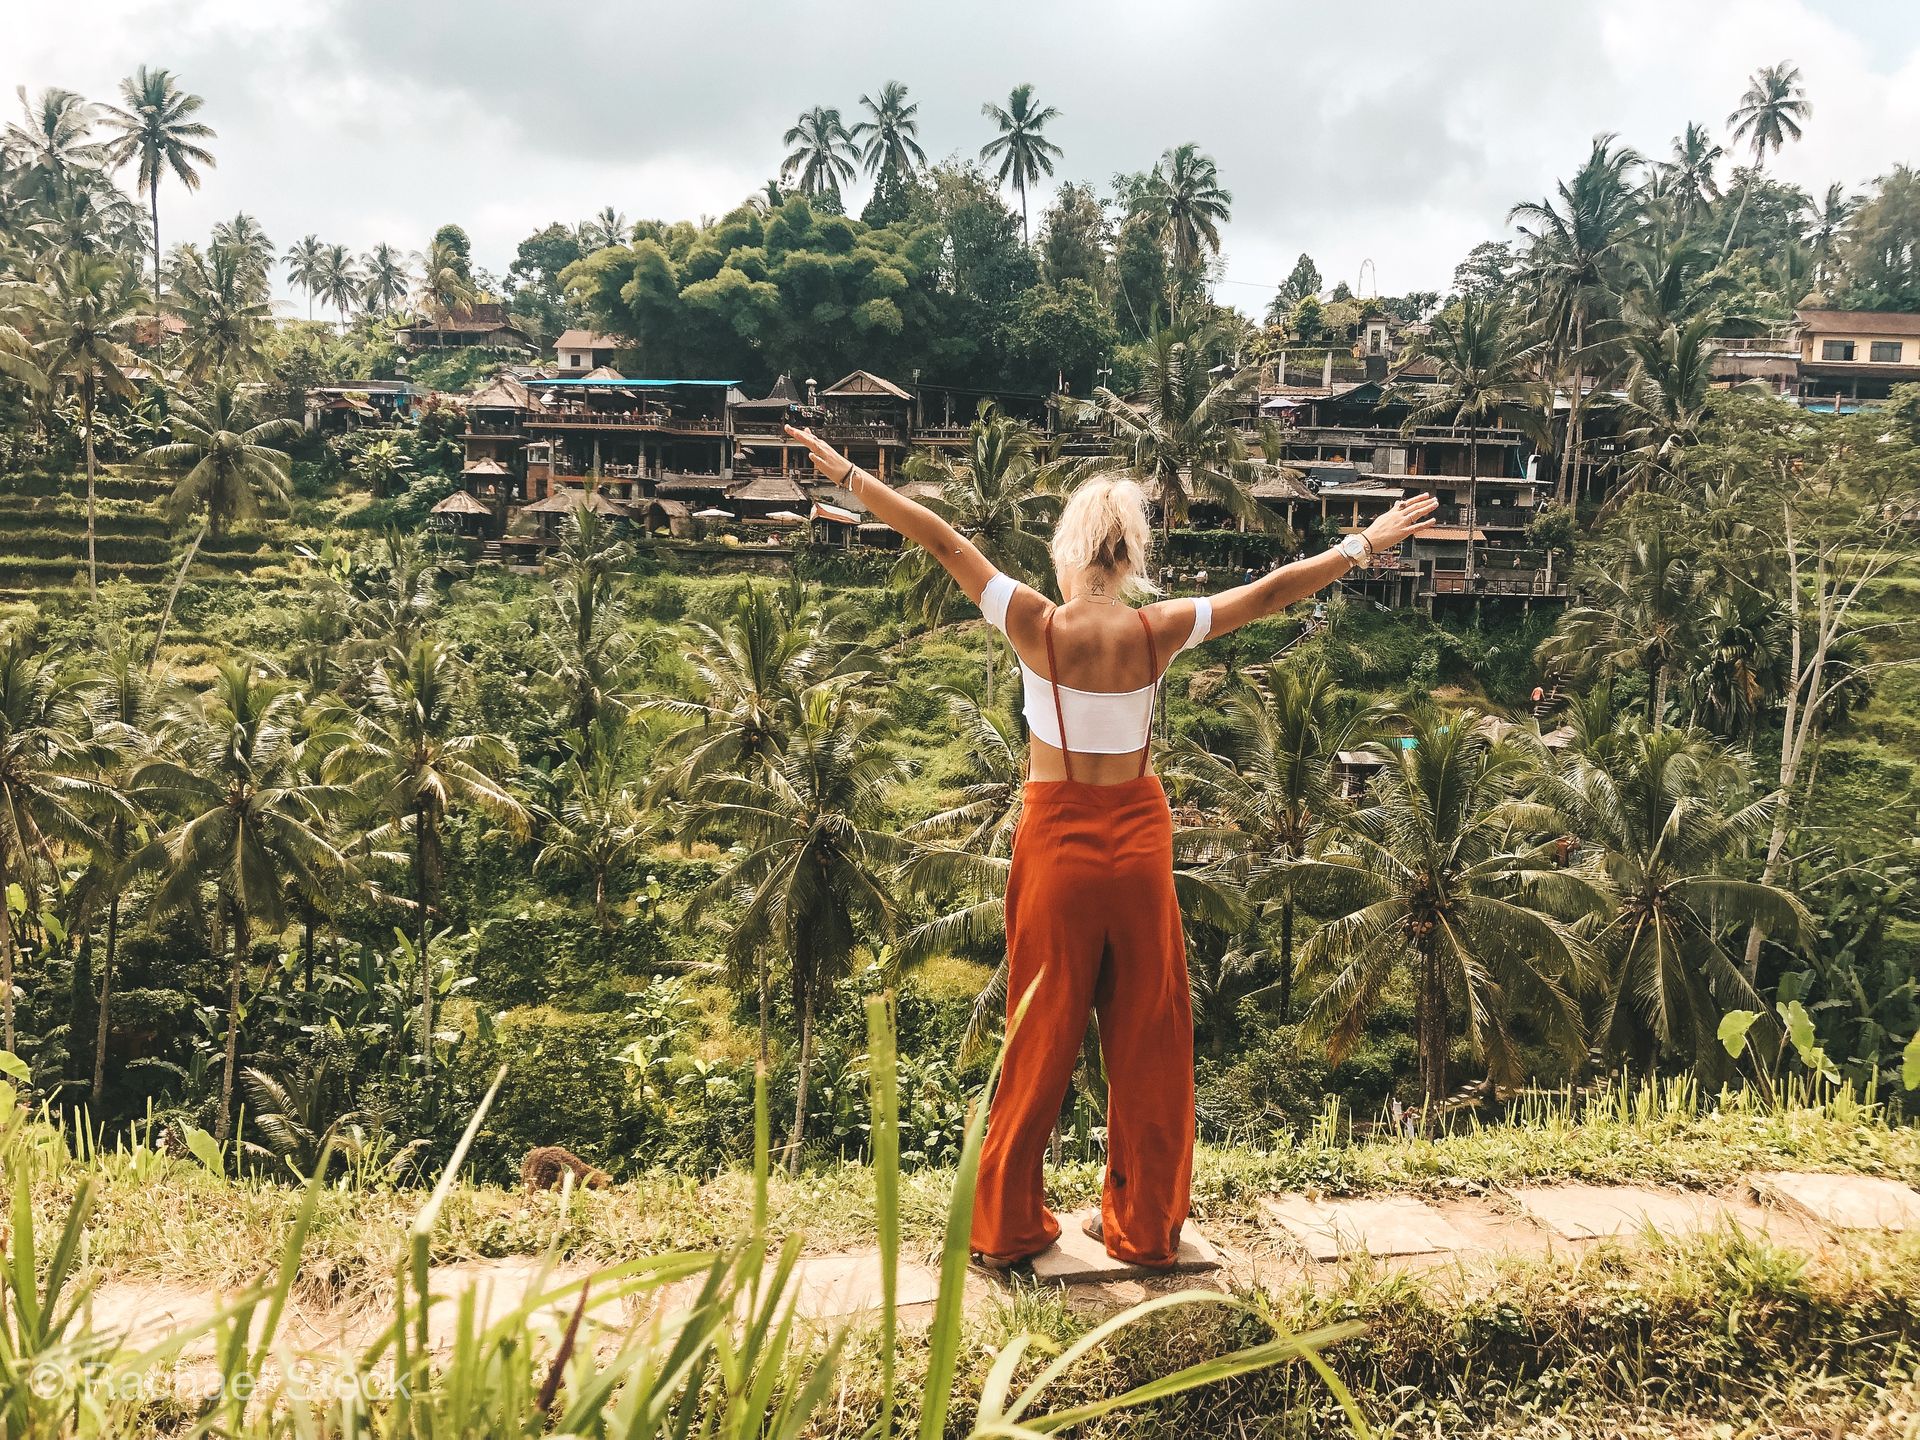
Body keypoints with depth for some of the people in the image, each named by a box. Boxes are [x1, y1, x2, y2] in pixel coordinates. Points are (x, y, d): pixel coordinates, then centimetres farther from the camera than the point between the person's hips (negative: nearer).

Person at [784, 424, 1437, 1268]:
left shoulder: (1037, 626, -12)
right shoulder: (1159, 631, -8)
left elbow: (943, 541, -7)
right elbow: (1270, 593, 1)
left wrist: (849, 476, 0)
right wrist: (1363, 545, 14)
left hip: (1057, 842, -1)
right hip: (1139, 839, 1)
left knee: (1041, 1039, 11)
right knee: (1146, 1040, 13)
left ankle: (1007, 1227, 23)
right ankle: (1144, 1229, 25)